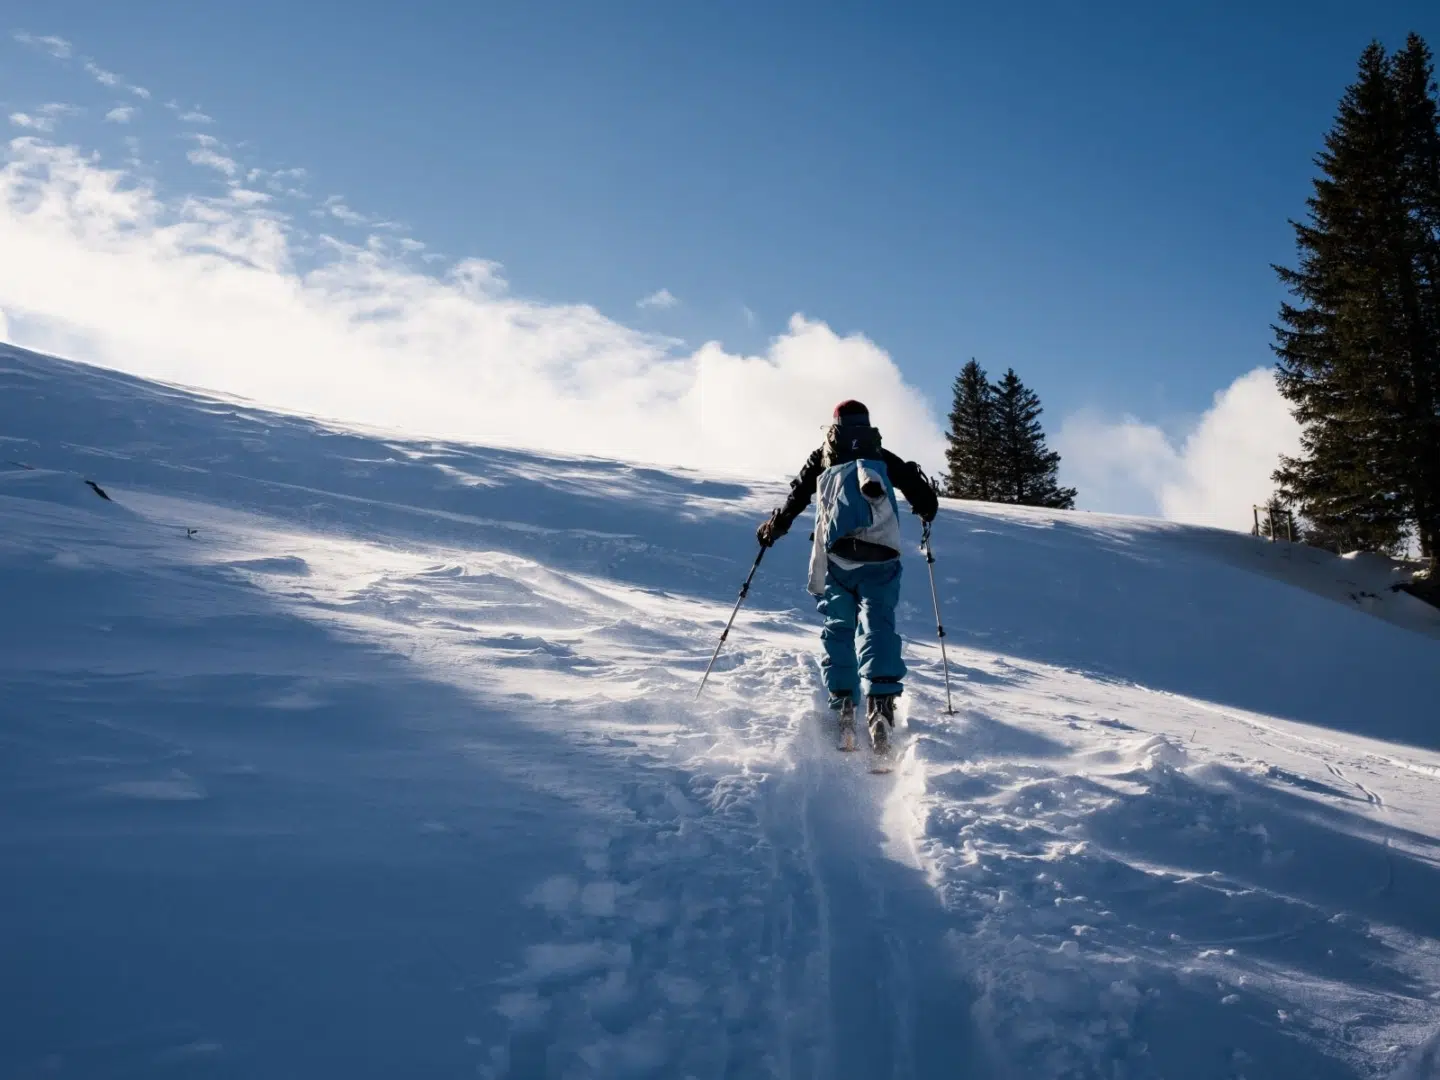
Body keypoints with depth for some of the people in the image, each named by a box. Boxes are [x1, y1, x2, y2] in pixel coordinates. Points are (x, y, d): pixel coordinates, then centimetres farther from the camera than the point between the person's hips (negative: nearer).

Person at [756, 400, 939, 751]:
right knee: (878, 626, -5)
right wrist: (927, 508, 35)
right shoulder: (882, 457, 20)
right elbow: (919, 490, 14)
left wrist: (773, 527, 27)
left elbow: (796, 498, 15)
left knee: (838, 628, 11)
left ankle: (842, 705, -1)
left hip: (836, 555, 0)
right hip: (880, 557, 0)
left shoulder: (821, 458, 20)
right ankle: (881, 701, -24)